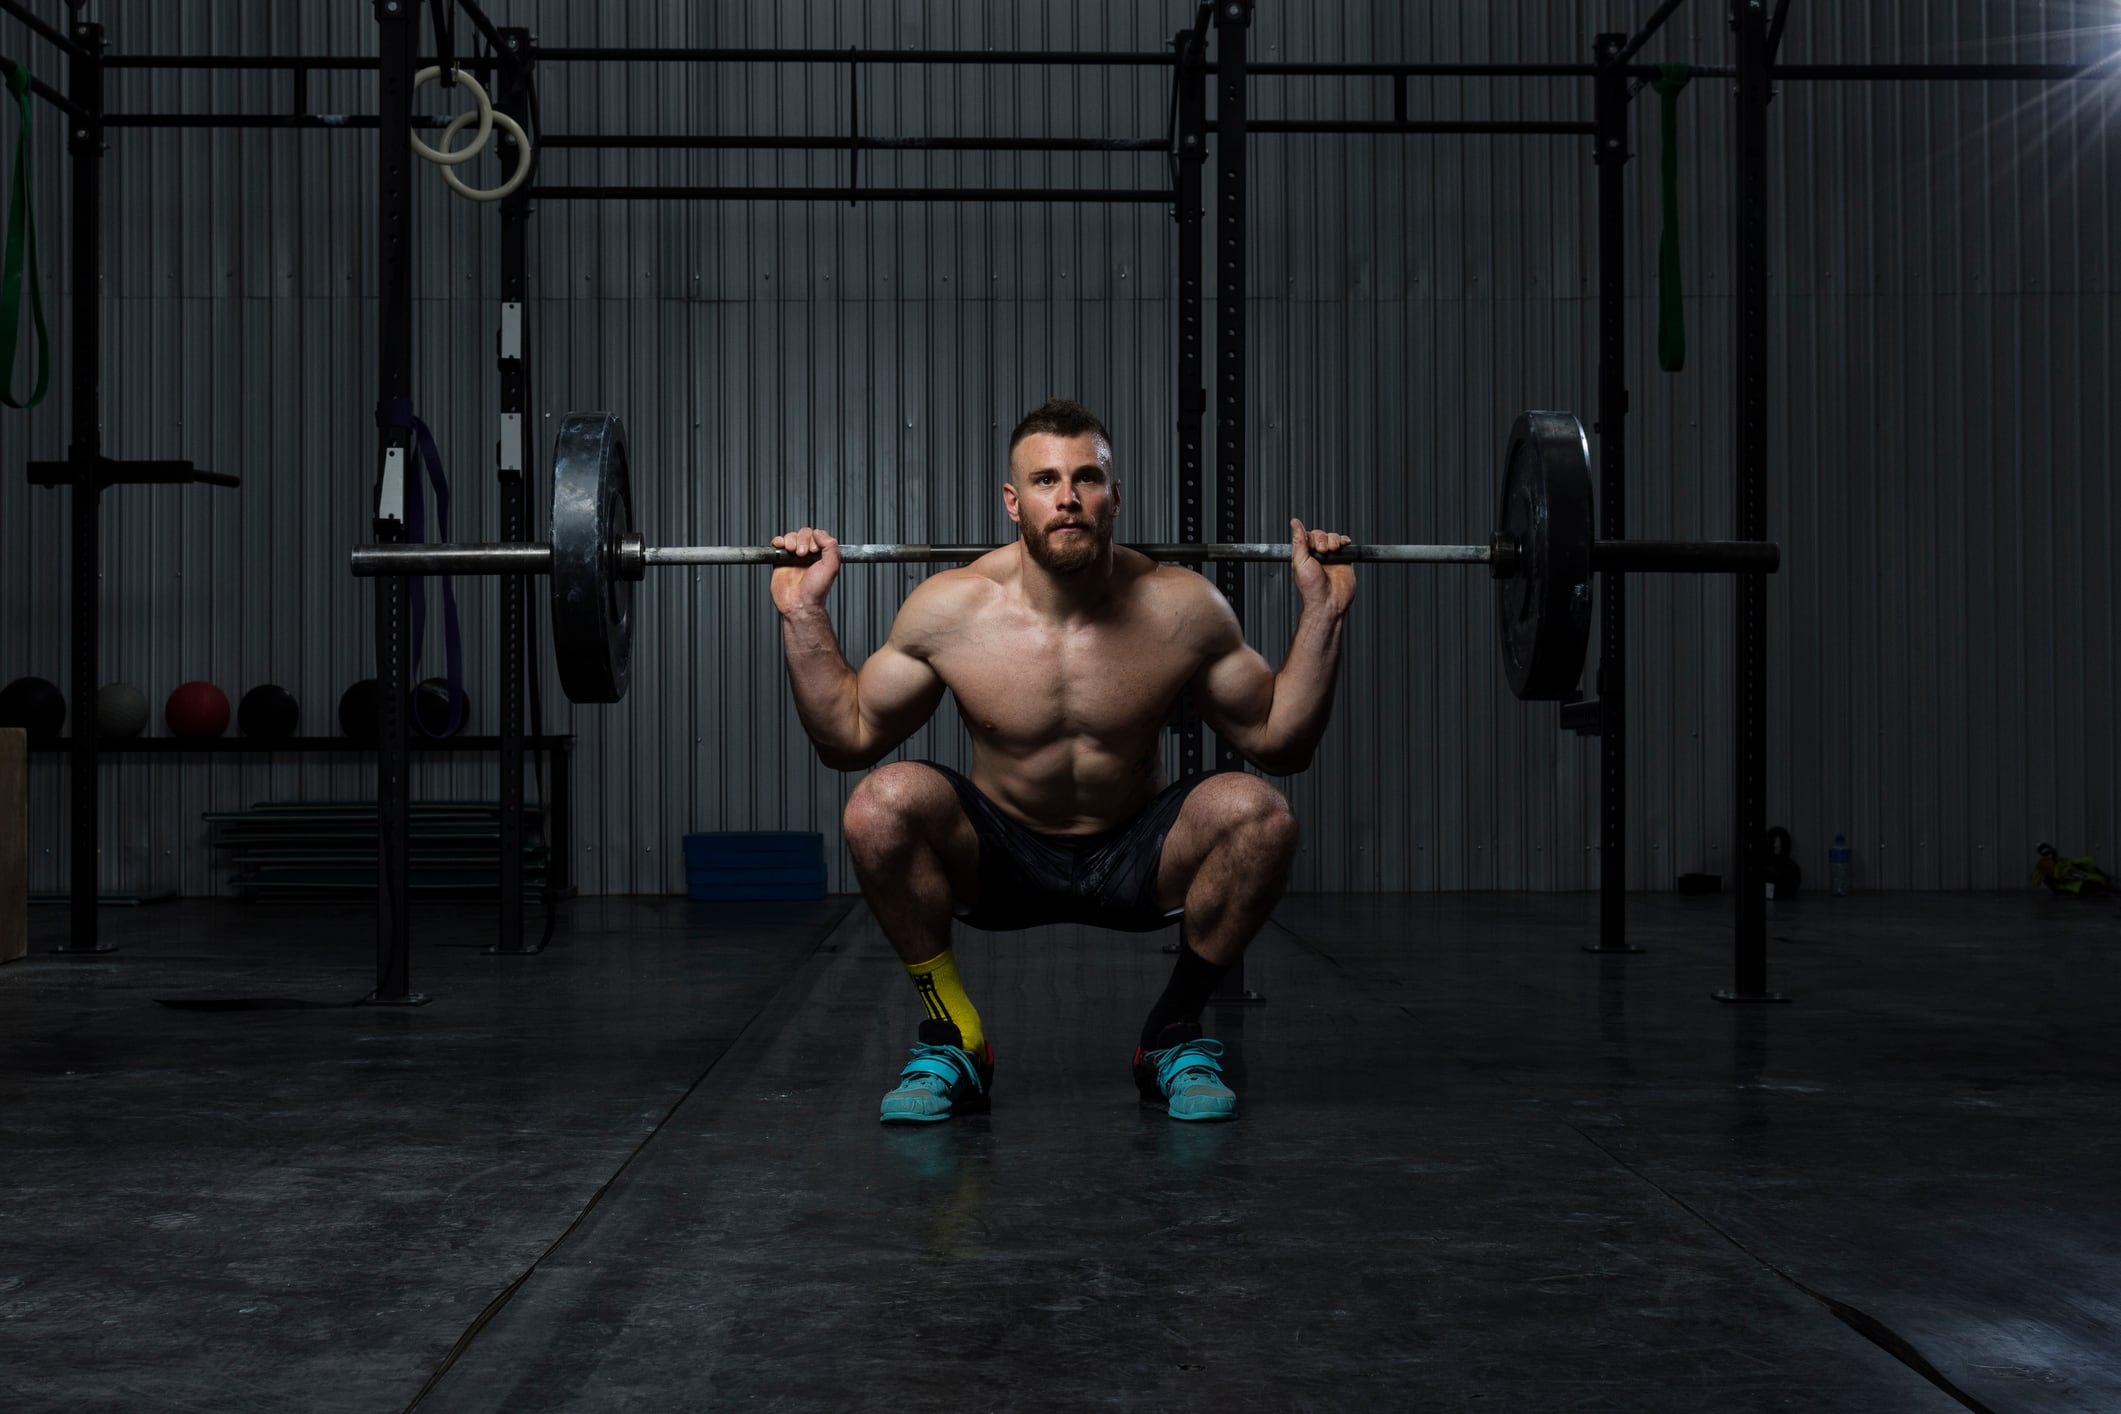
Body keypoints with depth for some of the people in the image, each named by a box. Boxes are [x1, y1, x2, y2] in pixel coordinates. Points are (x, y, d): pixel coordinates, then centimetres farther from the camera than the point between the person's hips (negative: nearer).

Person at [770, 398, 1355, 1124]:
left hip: (1136, 863, 1)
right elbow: (848, 739, -5)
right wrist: (803, 615, -14)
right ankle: (952, 1041, -8)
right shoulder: (949, 610, -15)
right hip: (999, 860, 0)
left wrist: (1322, 613, -14)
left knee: (1256, 811, -28)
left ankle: (1174, 1037, -4)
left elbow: (1280, 743, -4)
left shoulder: (1182, 609, -15)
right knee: (883, 802, -30)